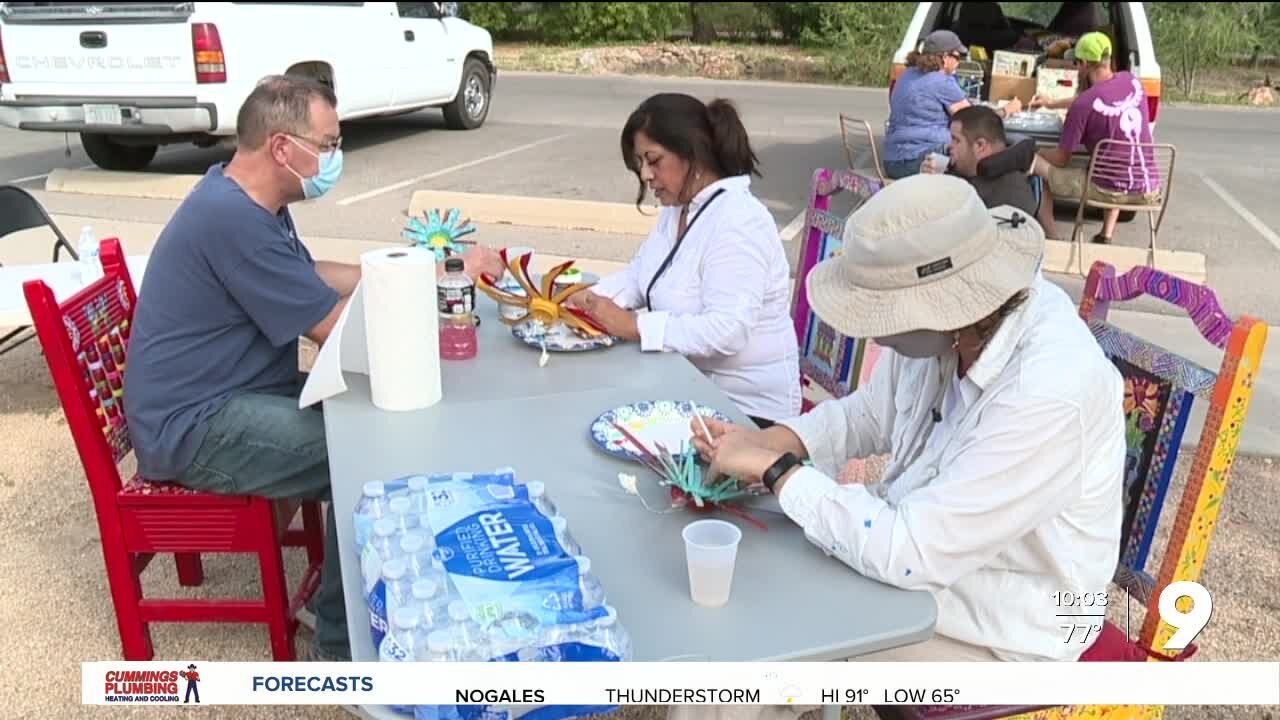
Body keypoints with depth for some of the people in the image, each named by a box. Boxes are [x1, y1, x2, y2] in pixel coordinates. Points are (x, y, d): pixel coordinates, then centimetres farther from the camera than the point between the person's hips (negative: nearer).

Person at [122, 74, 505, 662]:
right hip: (194, 428, -10)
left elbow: (316, 278, 21)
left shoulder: (245, 200, 7)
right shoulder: (233, 219, -25)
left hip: (229, 396, 10)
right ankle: (342, 640, -4)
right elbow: (341, 328, -23)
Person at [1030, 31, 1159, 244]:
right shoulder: (1132, 81, 3)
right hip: (1150, 190, 6)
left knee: (1036, 164, 11)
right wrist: (1051, 103, 35)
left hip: (1110, 191, -6)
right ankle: (1106, 235, 33)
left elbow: (1061, 160, -4)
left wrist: (1036, 154, 16)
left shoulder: (1082, 106, -15)